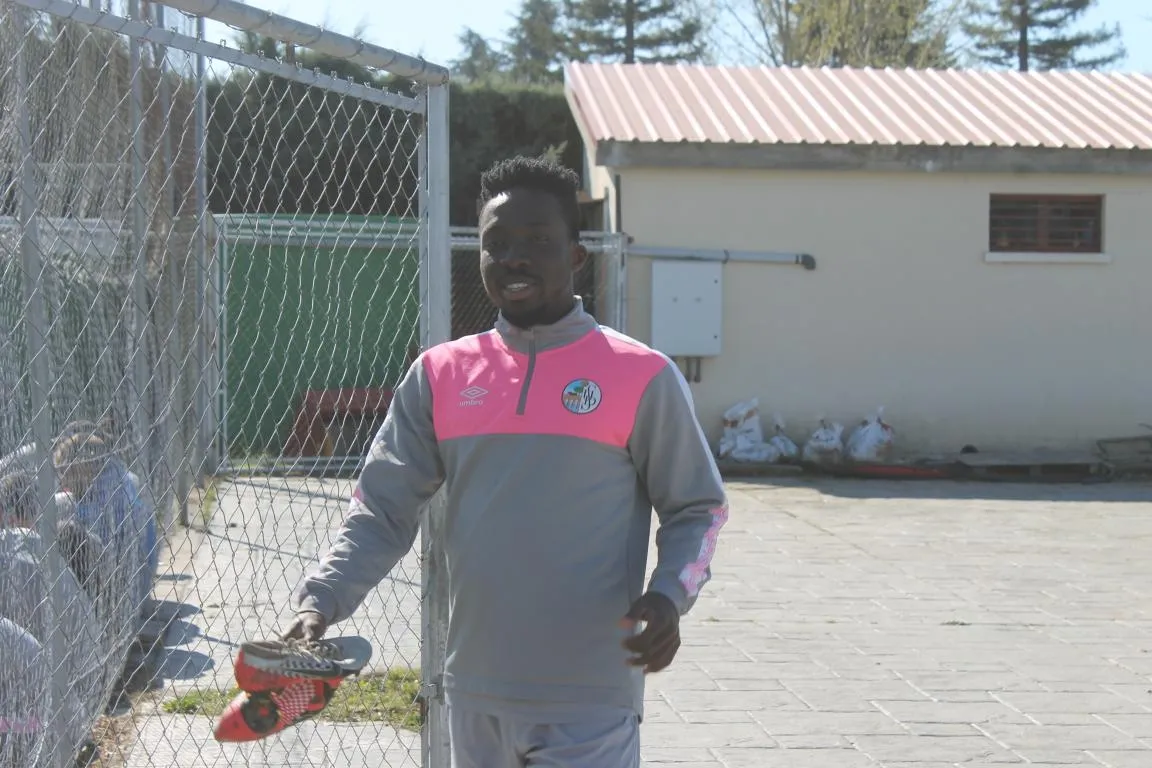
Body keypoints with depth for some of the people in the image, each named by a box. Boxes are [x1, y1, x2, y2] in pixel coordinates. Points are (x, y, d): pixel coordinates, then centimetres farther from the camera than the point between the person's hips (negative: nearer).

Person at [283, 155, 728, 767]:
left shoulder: (641, 377, -4)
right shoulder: (438, 375, 6)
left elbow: (697, 507, 2)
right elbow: (382, 509, 4)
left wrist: (669, 594, -16)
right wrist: (321, 600, -11)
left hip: (589, 702, -4)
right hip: (475, 697, 4)